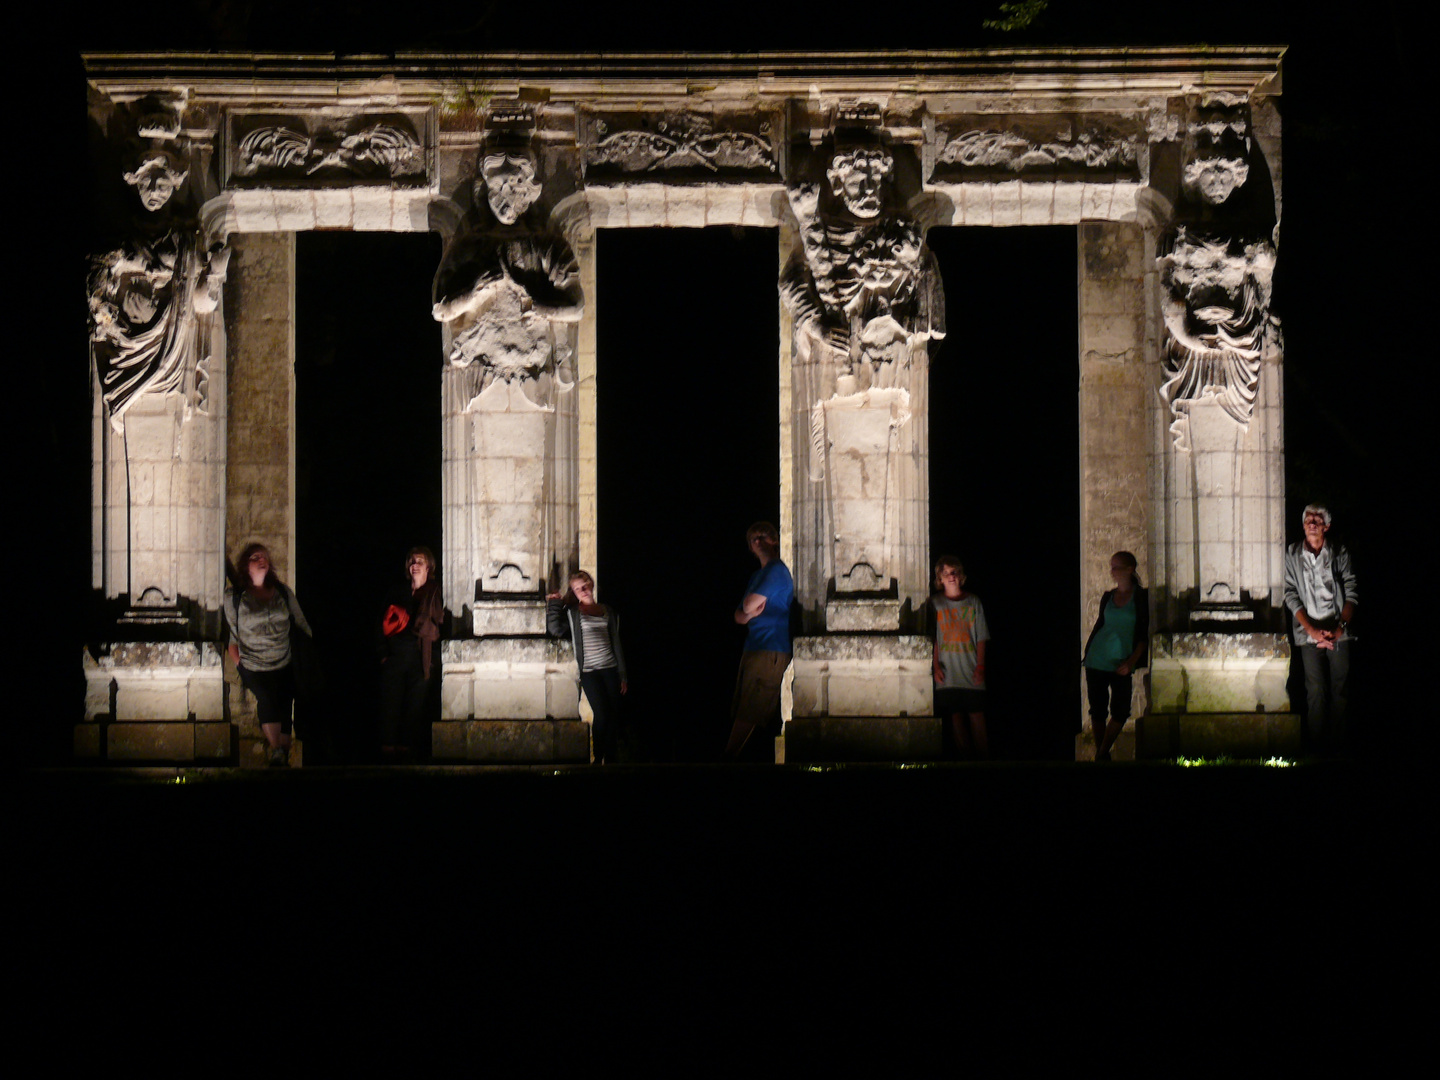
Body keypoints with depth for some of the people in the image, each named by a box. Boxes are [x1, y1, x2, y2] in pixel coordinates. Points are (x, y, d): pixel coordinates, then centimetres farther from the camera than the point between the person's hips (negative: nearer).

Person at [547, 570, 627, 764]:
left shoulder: (608, 611, 13)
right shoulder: (572, 612, 4)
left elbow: (617, 643, 14)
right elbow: (555, 629, -12)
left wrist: (623, 675, 11)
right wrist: (553, 605, -5)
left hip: (610, 670, 3)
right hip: (589, 672, -3)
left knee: (614, 718, -1)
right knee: (601, 715, -13)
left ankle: (610, 761, 7)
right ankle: (597, 761, -2)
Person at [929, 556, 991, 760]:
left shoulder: (973, 602, 8)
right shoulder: (935, 603, 7)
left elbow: (981, 637, 8)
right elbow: (932, 638, 6)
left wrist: (980, 665, -1)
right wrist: (936, 665, -4)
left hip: (971, 672, 0)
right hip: (948, 672, 0)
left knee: (977, 717, -6)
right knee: (956, 717, -1)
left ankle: (984, 758, -4)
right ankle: (964, 758, 3)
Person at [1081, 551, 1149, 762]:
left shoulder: (1142, 597, -2)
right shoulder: (1108, 597, 10)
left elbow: (1145, 634, -3)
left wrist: (1132, 661, -12)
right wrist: (1085, 655, 12)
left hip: (1121, 664, -3)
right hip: (1097, 661, 3)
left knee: (1120, 712, -7)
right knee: (1097, 711, 3)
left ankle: (1102, 753, 7)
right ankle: (1101, 756, 12)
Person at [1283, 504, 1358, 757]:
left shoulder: (1339, 553, 7)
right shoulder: (1292, 555, 5)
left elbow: (1351, 592, 5)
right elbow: (1291, 595, 2)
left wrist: (1341, 626, -8)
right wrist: (1311, 629, -9)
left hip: (1339, 632, 1)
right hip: (1309, 632, -1)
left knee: (1340, 689, -1)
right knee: (1316, 690, -6)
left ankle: (1337, 744, 6)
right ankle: (1316, 746, 0)